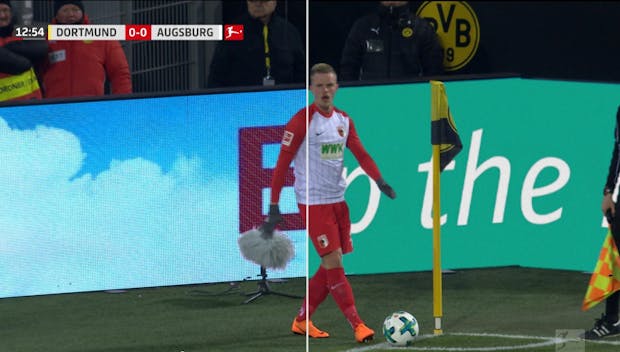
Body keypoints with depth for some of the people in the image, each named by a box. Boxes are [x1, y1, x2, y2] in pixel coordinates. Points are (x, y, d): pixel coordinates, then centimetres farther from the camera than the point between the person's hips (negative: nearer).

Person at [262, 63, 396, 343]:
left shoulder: (343, 120, 9)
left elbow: (360, 154, 10)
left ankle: (302, 321, 21)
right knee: (333, 262, -10)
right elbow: (282, 163, -10)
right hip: (313, 202, -7)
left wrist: (380, 182, -7)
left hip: (338, 201, 7)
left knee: (331, 266, 8)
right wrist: (274, 207, -13)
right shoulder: (302, 120, -11)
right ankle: (357, 325, -10)